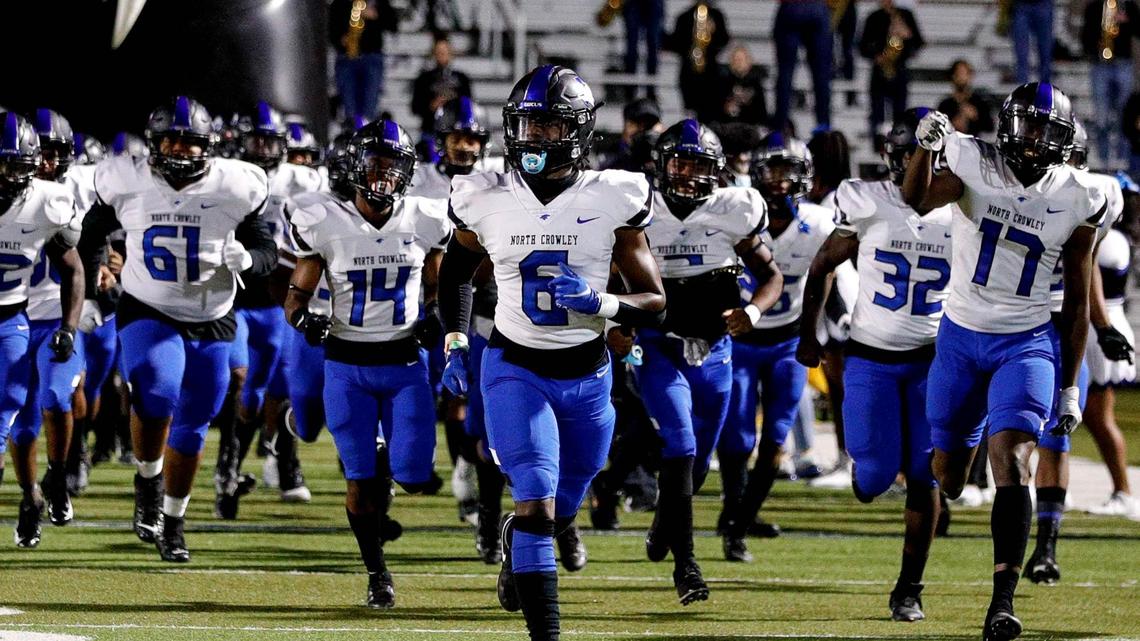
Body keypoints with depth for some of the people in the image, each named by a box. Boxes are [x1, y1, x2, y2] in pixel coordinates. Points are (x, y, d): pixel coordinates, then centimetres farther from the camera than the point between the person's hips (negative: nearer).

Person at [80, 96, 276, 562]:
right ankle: (148, 481, -2)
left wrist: (245, 259, -24)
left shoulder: (233, 187, -9)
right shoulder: (128, 184, -7)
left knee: (190, 428, 9)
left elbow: (268, 253, -1)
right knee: (155, 397, -29)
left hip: (211, 321, 2)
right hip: (148, 314, -2)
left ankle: (173, 522, 28)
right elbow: (93, 234, 11)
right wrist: (88, 295, 7)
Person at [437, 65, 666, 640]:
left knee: (561, 510, 17)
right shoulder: (487, 201, -4)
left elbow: (654, 300, -4)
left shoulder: (610, 201, -8)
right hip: (514, 370, -1)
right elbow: (455, 273, 16)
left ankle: (515, 540, 52)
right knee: (537, 503, -17)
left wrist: (599, 303, -22)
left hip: (587, 376, 2)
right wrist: (455, 344, 5)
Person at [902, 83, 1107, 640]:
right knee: (945, 477, 7)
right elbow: (915, 201, -29)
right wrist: (927, 145, -48)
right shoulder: (975, 165, -9)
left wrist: (1069, 386, 3)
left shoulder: (1078, 201, -4)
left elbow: (1076, 301, 4)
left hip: (1027, 344, -1)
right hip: (960, 339, 1)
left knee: (1010, 462, -19)